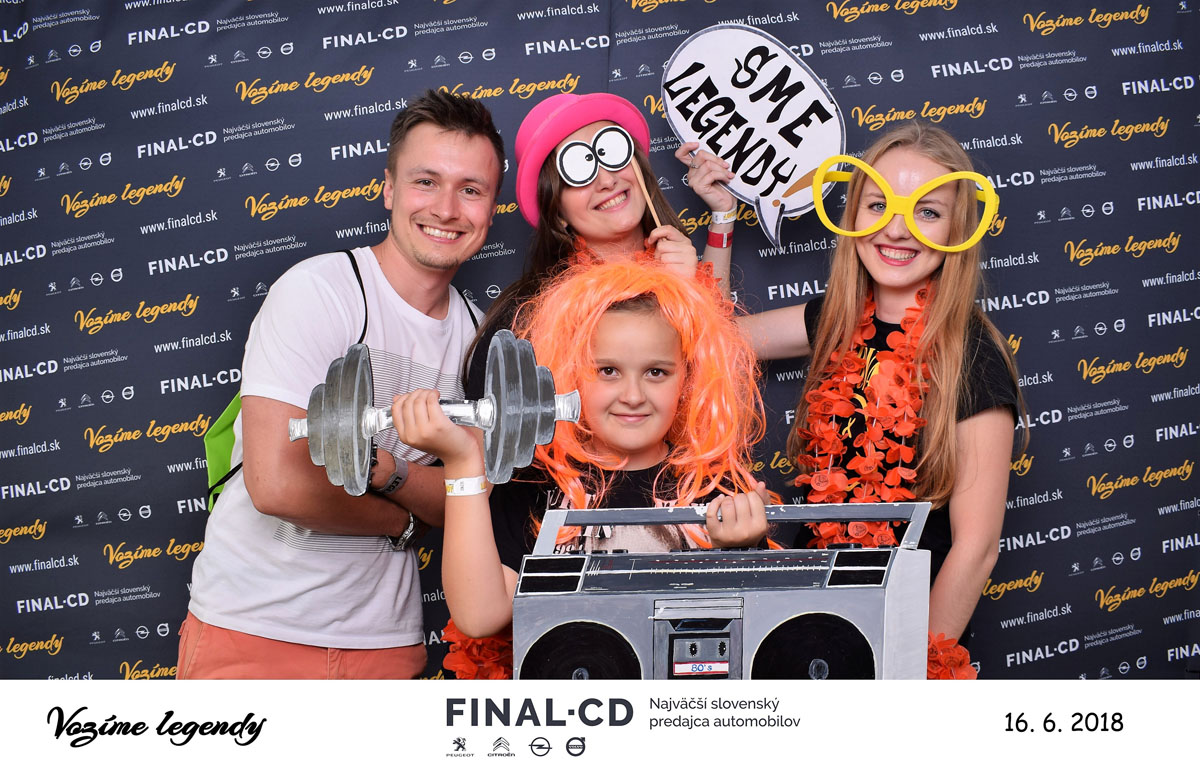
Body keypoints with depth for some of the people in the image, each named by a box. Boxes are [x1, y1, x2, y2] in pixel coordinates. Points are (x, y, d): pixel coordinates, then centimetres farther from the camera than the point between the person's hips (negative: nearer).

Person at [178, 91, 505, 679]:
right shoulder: (317, 290, -16)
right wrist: (402, 517, -9)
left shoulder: (477, 336, 4)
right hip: (252, 630, -5)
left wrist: (382, 466, -20)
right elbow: (278, 483, -24)